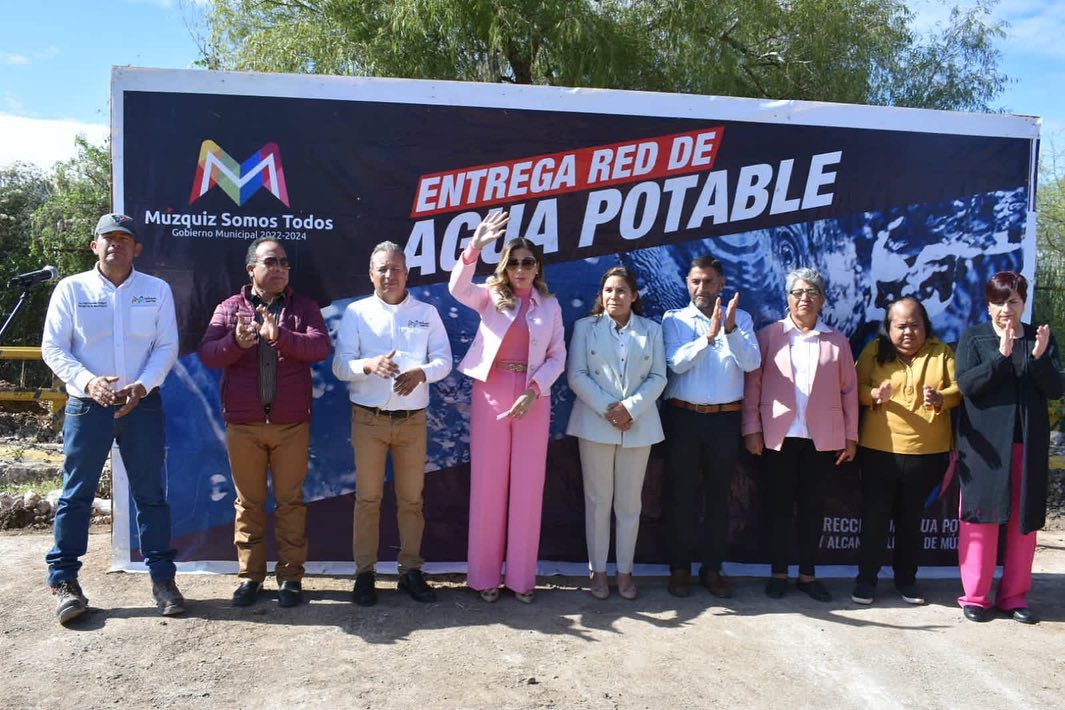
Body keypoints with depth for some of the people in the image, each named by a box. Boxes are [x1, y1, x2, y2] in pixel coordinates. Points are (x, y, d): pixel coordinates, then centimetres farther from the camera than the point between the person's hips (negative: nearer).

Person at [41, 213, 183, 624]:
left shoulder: (157, 290, 5)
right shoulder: (71, 289, 2)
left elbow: (167, 346, 1)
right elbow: (53, 348, -1)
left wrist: (142, 386, -14)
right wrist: (88, 382, -17)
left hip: (143, 405, 1)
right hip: (87, 405, -1)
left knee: (150, 494, 6)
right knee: (76, 494, 4)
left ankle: (162, 578, 15)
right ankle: (64, 581, 16)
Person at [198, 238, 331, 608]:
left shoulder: (303, 307, 6)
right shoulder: (230, 308, 8)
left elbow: (321, 346, -10)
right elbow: (207, 353, -2)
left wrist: (280, 335, -25)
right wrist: (237, 342, -22)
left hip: (291, 425, -1)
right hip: (242, 425, 1)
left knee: (290, 501, 4)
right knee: (248, 502, 8)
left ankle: (291, 576, 14)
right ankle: (249, 575, 19)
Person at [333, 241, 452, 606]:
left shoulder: (427, 312, 7)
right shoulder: (356, 312, 2)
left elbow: (443, 360, 2)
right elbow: (340, 366, -5)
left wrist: (420, 373, -20)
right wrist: (370, 365, -26)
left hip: (413, 419, 1)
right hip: (369, 418, -1)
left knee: (411, 498, 7)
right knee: (367, 498, 3)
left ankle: (410, 570, 18)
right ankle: (365, 573, 14)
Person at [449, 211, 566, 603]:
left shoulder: (550, 304, 8)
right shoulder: (490, 296, 3)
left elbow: (558, 356, 4)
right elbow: (458, 288, -18)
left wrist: (534, 390, -11)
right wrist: (474, 247, -32)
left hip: (533, 398, 1)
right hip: (491, 395, -1)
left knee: (527, 486, 5)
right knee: (488, 484, 4)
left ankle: (521, 576, 17)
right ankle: (485, 575, 16)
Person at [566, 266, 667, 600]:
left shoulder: (652, 329, 9)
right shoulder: (585, 327, 5)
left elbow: (658, 377, 2)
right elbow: (576, 375, -3)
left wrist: (630, 407, -13)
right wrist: (606, 409, -14)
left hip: (639, 425, 1)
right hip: (595, 424, -1)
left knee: (629, 501, 7)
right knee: (598, 500, 4)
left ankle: (625, 570, 18)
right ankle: (598, 570, 15)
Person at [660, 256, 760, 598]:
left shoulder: (740, 318, 5)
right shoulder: (673, 319, 2)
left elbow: (752, 362, -9)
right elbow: (676, 362, -13)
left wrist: (730, 330, -23)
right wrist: (709, 335, -25)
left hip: (725, 419, 1)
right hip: (683, 417, -1)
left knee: (718, 495, 9)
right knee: (682, 495, 5)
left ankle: (713, 569, 21)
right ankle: (680, 568, 18)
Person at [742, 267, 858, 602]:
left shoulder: (837, 341, 7)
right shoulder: (769, 335, 1)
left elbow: (849, 390, 7)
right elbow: (752, 383, -2)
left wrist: (851, 436, 3)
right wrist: (752, 429, -7)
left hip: (823, 438, 2)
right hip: (779, 436, -2)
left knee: (813, 506, 9)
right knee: (780, 505, 7)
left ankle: (808, 574, 21)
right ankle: (778, 573, 18)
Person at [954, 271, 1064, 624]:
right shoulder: (973, 339, 2)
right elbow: (967, 384, -11)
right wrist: (1001, 356, -22)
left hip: (1029, 443, 3)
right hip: (985, 443, -2)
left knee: (1024, 520, 6)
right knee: (981, 517, 0)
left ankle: (1014, 595, 18)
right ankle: (975, 596, 9)